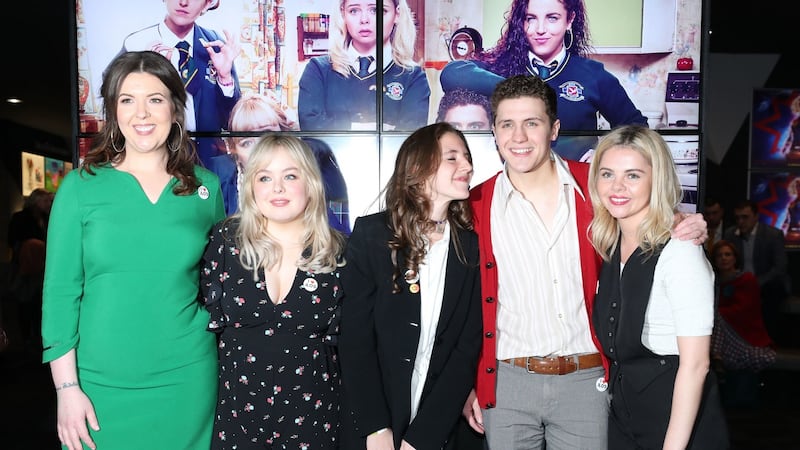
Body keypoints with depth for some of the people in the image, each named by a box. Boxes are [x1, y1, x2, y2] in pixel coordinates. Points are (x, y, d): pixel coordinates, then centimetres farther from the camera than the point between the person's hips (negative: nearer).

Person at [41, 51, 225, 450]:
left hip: (187, 378, 1)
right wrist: (66, 387, -5)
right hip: (102, 382, -1)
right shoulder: (80, 186, -3)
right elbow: (60, 290, -2)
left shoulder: (207, 187, 1)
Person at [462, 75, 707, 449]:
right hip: (506, 381, 0)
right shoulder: (477, 205, -3)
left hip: (586, 380, 1)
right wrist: (471, 383, 2)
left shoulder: (593, 186, -2)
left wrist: (684, 229, -7)